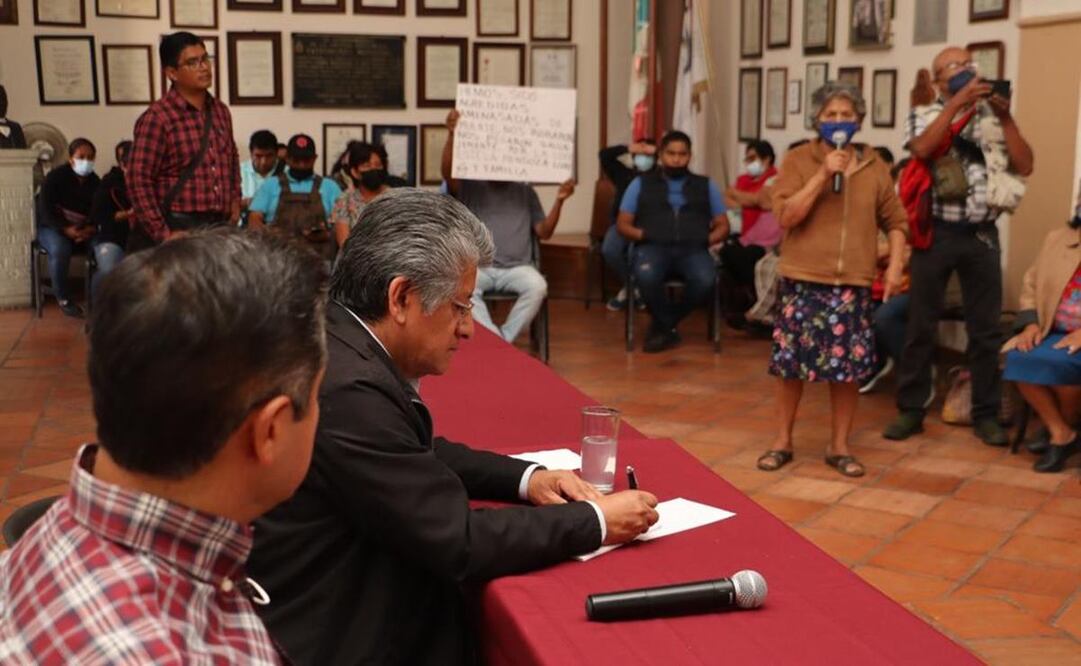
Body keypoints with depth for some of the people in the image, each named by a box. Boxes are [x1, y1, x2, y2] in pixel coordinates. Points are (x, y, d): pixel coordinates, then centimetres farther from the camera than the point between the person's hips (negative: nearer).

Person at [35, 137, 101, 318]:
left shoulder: (95, 181, 7)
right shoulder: (55, 177, -6)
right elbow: (45, 210, -12)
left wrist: (91, 229, -20)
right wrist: (66, 229, -26)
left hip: (85, 229, 3)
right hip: (53, 227, -3)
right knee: (59, 250, -37)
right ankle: (63, 299, -19)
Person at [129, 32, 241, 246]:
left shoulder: (220, 111, 12)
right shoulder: (157, 118, -9)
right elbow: (139, 181, -12)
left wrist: (235, 199, 15)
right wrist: (162, 234, -16)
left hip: (220, 227, 7)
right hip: (178, 230, -6)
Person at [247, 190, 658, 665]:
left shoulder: (343, 344, 1)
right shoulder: (347, 389, -27)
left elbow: (421, 455, 15)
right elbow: (458, 542, -23)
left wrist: (526, 479, 2)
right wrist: (595, 521, -12)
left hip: (344, 612, 8)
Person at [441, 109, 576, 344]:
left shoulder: (525, 192, 17)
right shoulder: (470, 188, 10)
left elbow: (544, 233, 13)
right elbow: (447, 173, -11)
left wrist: (559, 201, -2)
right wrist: (452, 134, -23)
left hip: (517, 267, 2)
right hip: (478, 265, -1)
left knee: (538, 287, -31)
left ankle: (502, 342, -19)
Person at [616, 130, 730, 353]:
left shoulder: (706, 185, 21)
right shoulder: (641, 183, 17)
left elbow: (722, 226, 19)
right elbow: (623, 224, 13)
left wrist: (707, 240, -2)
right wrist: (644, 235, -7)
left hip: (692, 249, 1)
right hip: (653, 247, -1)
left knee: (705, 280, -35)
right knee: (646, 275, -39)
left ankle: (662, 325, -9)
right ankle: (669, 328, -11)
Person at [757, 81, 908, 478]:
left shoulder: (874, 166, 6)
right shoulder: (798, 160, -2)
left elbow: (895, 220, 11)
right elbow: (785, 216, -12)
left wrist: (895, 265, -1)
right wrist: (823, 174, -17)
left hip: (852, 283, 2)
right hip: (803, 281, -2)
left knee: (848, 369, 5)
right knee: (791, 364, 4)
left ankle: (839, 447, 20)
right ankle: (782, 442, 21)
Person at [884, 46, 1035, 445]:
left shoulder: (993, 119, 10)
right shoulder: (924, 116, 5)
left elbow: (1025, 166, 1)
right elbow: (922, 149, -17)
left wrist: (1006, 117, -6)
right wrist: (957, 102, -20)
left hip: (982, 235, 2)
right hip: (936, 232, -2)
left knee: (985, 329, 6)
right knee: (921, 325, 4)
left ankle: (986, 414, 16)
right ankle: (911, 410, 13)